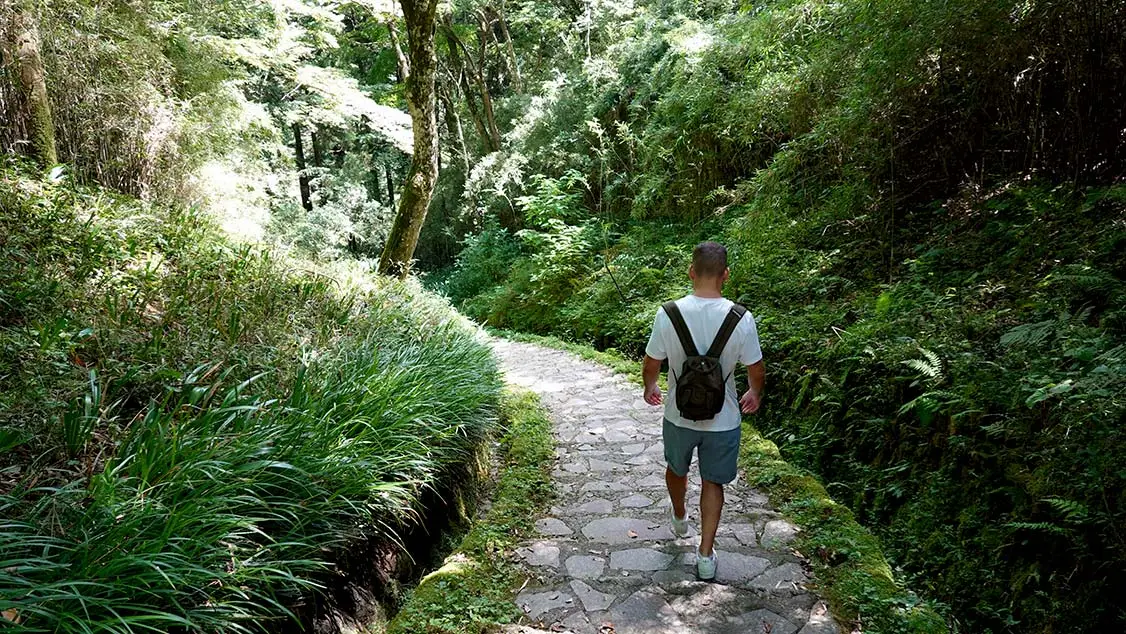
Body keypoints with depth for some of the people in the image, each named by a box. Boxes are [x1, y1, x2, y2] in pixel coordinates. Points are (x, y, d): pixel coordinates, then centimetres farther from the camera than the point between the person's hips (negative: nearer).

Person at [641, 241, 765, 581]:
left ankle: (679, 518, 53)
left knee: (676, 469, 27)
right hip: (723, 419, -1)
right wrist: (755, 394, 16)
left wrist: (649, 388, 15)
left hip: (680, 415, 1)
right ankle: (706, 554, 19)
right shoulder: (741, 319, -18)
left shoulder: (668, 314, -19)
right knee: (713, 482, 18)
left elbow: (651, 365, -7)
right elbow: (756, 370, -7)